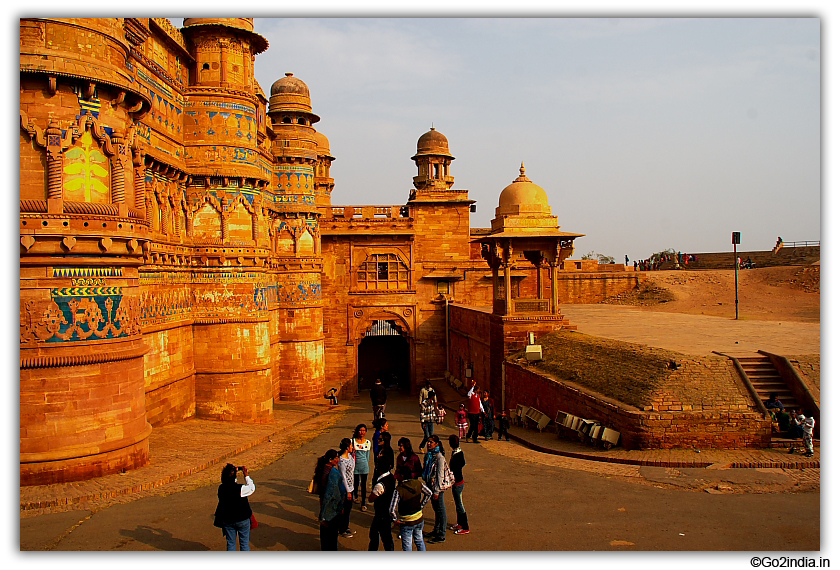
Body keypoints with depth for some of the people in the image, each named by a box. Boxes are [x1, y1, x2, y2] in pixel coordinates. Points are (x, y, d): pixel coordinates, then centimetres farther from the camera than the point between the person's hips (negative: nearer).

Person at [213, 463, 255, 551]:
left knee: (231, 544, 16)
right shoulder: (240, 489, -26)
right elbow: (252, 488, -7)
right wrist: (246, 475, -3)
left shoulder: (221, 488, -13)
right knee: (244, 543, 12)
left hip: (227, 520, 4)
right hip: (242, 520, -4)